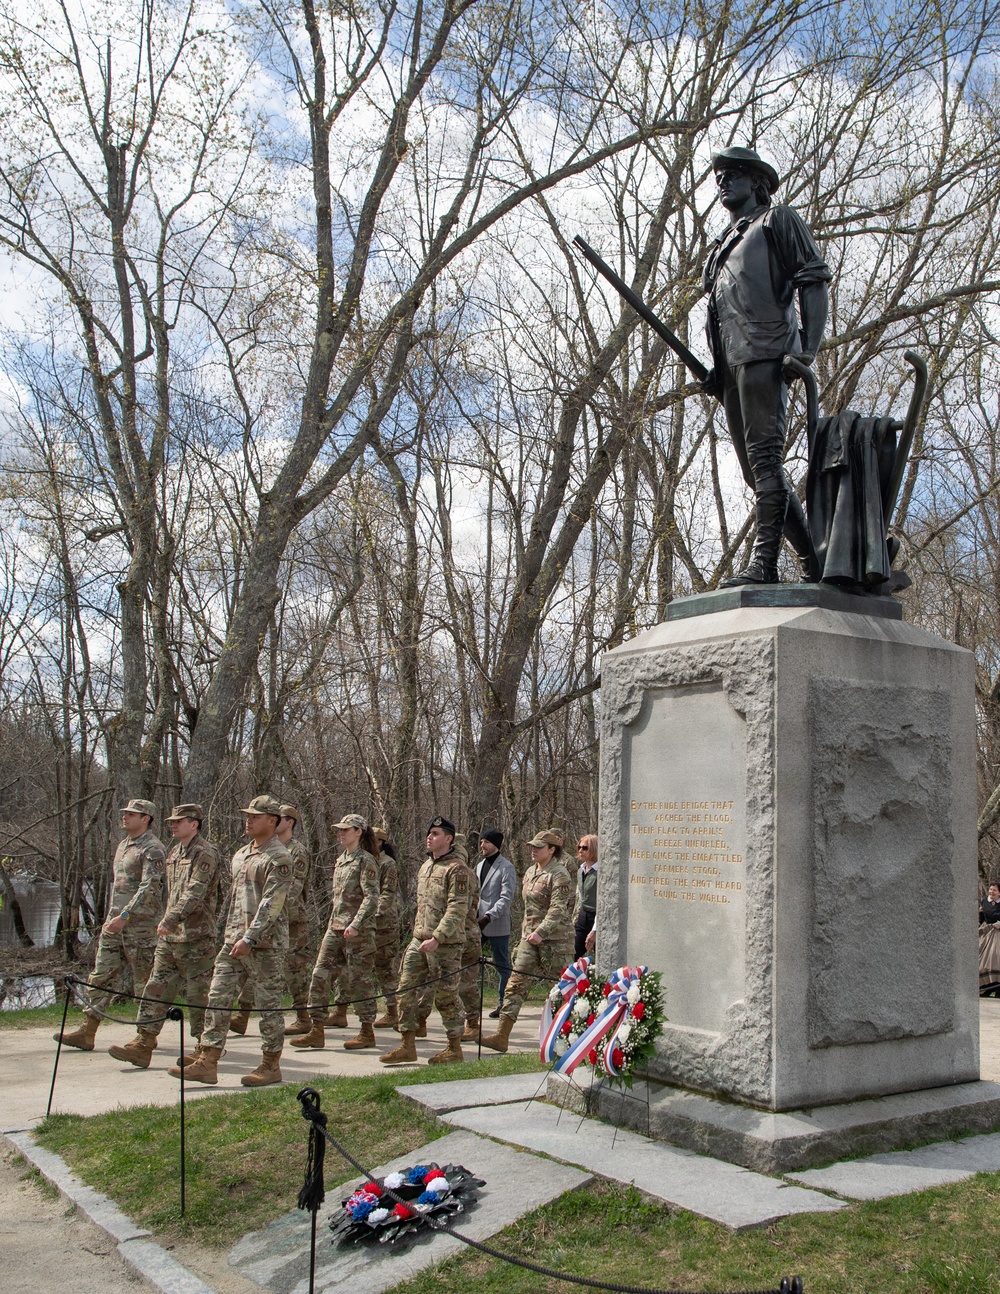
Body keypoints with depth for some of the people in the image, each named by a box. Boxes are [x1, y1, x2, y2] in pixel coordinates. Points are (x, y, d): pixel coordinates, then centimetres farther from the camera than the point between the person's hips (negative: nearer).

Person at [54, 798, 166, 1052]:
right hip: (115, 924, 9)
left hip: (140, 926, -9)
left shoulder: (152, 849, -12)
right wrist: (111, 916, 20)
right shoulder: (123, 845, 16)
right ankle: (87, 1033, 8)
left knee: (144, 982, 1)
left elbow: (149, 888, -22)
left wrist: (124, 916, -27)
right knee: (100, 976, 6)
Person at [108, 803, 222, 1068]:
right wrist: (168, 922, 20)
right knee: (157, 988, 6)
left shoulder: (205, 854, -13)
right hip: (169, 936, 9)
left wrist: (171, 919, -32)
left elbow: (195, 893, -24)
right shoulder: (174, 853, 15)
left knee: (198, 994, 0)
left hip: (196, 937, -9)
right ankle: (142, 1045, 8)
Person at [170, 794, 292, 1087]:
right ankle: (207, 1063, 6)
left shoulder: (279, 858, -11)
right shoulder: (241, 855, 16)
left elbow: (271, 904, -18)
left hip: (265, 943, -8)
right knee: (219, 999, 3)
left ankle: (271, 1065, 12)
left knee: (268, 1005, 1)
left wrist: (250, 938, -24)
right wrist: (230, 934, 19)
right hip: (234, 941, 8)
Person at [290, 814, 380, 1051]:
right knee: (320, 975, 2)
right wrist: (333, 922, 18)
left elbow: (372, 897, -17)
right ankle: (317, 1032, 6)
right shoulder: (340, 859, 15)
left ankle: (367, 1032, 12)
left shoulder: (365, 861, -9)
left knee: (359, 979, 0)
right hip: (335, 927, 8)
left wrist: (356, 924, -24)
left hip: (358, 931, -8)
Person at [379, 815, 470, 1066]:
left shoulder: (457, 869, -12)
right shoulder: (425, 866, 15)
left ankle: (455, 1048, 13)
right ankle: (408, 1046, 14)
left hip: (445, 943, -8)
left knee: (446, 995, 1)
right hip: (419, 941, 8)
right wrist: (418, 934, 17)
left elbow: (457, 910, -19)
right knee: (407, 989, 6)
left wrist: (437, 938, -24)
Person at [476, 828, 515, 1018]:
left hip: (497, 925, -7)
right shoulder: (480, 865, 15)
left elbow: (506, 898, -16)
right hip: (477, 924, 7)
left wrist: (488, 917, -25)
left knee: (502, 966, 3)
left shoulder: (506, 868, -9)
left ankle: (504, 1004, 13)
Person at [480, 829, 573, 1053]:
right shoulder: (530, 872, 15)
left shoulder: (559, 875, -12)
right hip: (530, 937, 8)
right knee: (517, 982, -1)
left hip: (554, 938, -8)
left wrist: (541, 932, -26)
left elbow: (558, 909, -20)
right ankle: (501, 1035, -4)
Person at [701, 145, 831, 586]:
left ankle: (763, 562, -23)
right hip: (732, 364, 8)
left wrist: (807, 347, -14)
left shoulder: (778, 220, 10)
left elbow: (814, 280, -1)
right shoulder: (724, 244, 32)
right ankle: (814, 558, 7)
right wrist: (716, 369, 16)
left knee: (764, 455, -18)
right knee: (757, 469, 3)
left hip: (765, 352, -8)